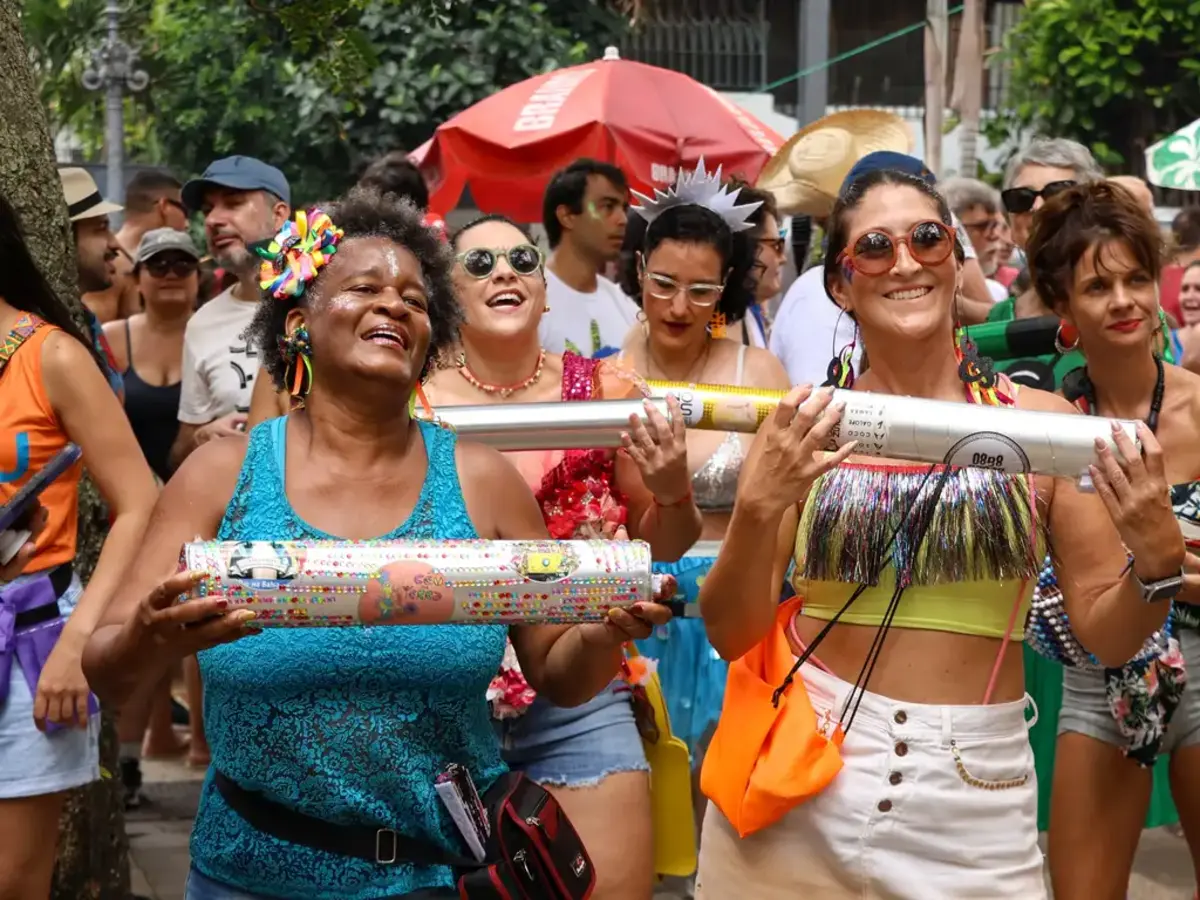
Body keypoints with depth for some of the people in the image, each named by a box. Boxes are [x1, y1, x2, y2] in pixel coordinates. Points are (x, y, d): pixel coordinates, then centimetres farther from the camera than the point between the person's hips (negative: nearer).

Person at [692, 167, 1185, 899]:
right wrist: (758, 509, -19)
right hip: (795, 790, 0)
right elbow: (731, 634, -2)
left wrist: (1159, 558, -19)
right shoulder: (803, 428, -1)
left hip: (975, 810, 0)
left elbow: (1107, 635, 1)